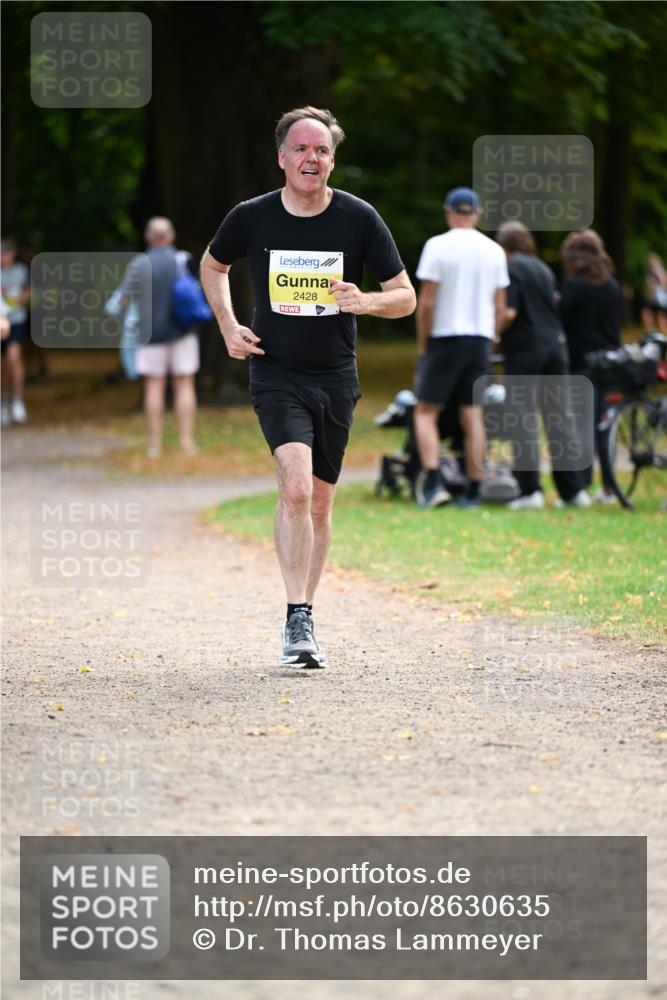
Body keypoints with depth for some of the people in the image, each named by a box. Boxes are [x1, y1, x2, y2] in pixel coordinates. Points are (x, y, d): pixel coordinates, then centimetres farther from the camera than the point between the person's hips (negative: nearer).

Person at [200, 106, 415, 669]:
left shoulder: (359, 219, -5)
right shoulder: (252, 218, -5)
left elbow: (406, 297, 0)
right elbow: (213, 266, 17)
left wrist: (366, 302, -21)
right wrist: (228, 326, 3)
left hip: (335, 378, 2)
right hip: (276, 374, -2)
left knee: (319, 503, 10)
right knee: (295, 487, -22)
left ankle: (304, 618, 26)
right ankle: (298, 620, -19)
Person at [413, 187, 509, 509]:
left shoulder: (438, 246, -8)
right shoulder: (494, 251, 6)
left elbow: (427, 302, -10)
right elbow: (500, 307, 7)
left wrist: (422, 344, -2)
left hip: (445, 337, -4)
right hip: (480, 339, 4)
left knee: (426, 412, 2)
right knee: (472, 416, 7)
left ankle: (434, 482, -15)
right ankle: (473, 491, 6)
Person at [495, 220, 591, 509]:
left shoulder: (510, 269, -7)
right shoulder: (544, 269, 15)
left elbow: (508, 313, -16)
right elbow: (554, 306, 16)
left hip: (525, 347, -6)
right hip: (556, 344, 6)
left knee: (524, 419, -3)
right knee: (559, 417, 9)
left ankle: (530, 490, -9)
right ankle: (573, 489, 9)